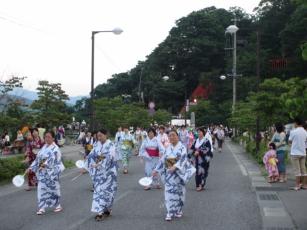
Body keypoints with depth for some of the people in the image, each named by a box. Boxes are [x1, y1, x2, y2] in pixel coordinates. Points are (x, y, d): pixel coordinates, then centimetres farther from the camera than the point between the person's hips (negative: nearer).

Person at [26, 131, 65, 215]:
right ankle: (42, 208, 5)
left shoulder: (55, 148, -10)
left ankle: (58, 205, 22)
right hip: (43, 172, 6)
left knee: (53, 188, 5)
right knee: (41, 189, 1)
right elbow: (38, 158, 11)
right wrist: (31, 168, 5)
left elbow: (52, 160, -23)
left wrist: (45, 164, -38)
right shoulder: (44, 147, 10)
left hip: (52, 172, -6)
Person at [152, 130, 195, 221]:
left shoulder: (182, 147, -7)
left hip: (179, 172, -3)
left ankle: (179, 210, 22)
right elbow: (162, 159, 11)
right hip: (169, 173, 3)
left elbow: (183, 159, -19)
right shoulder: (168, 148, 7)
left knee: (179, 191, 6)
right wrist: (156, 170, 8)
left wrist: (175, 167, -30)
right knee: (169, 192, -1)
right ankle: (170, 212, 3)